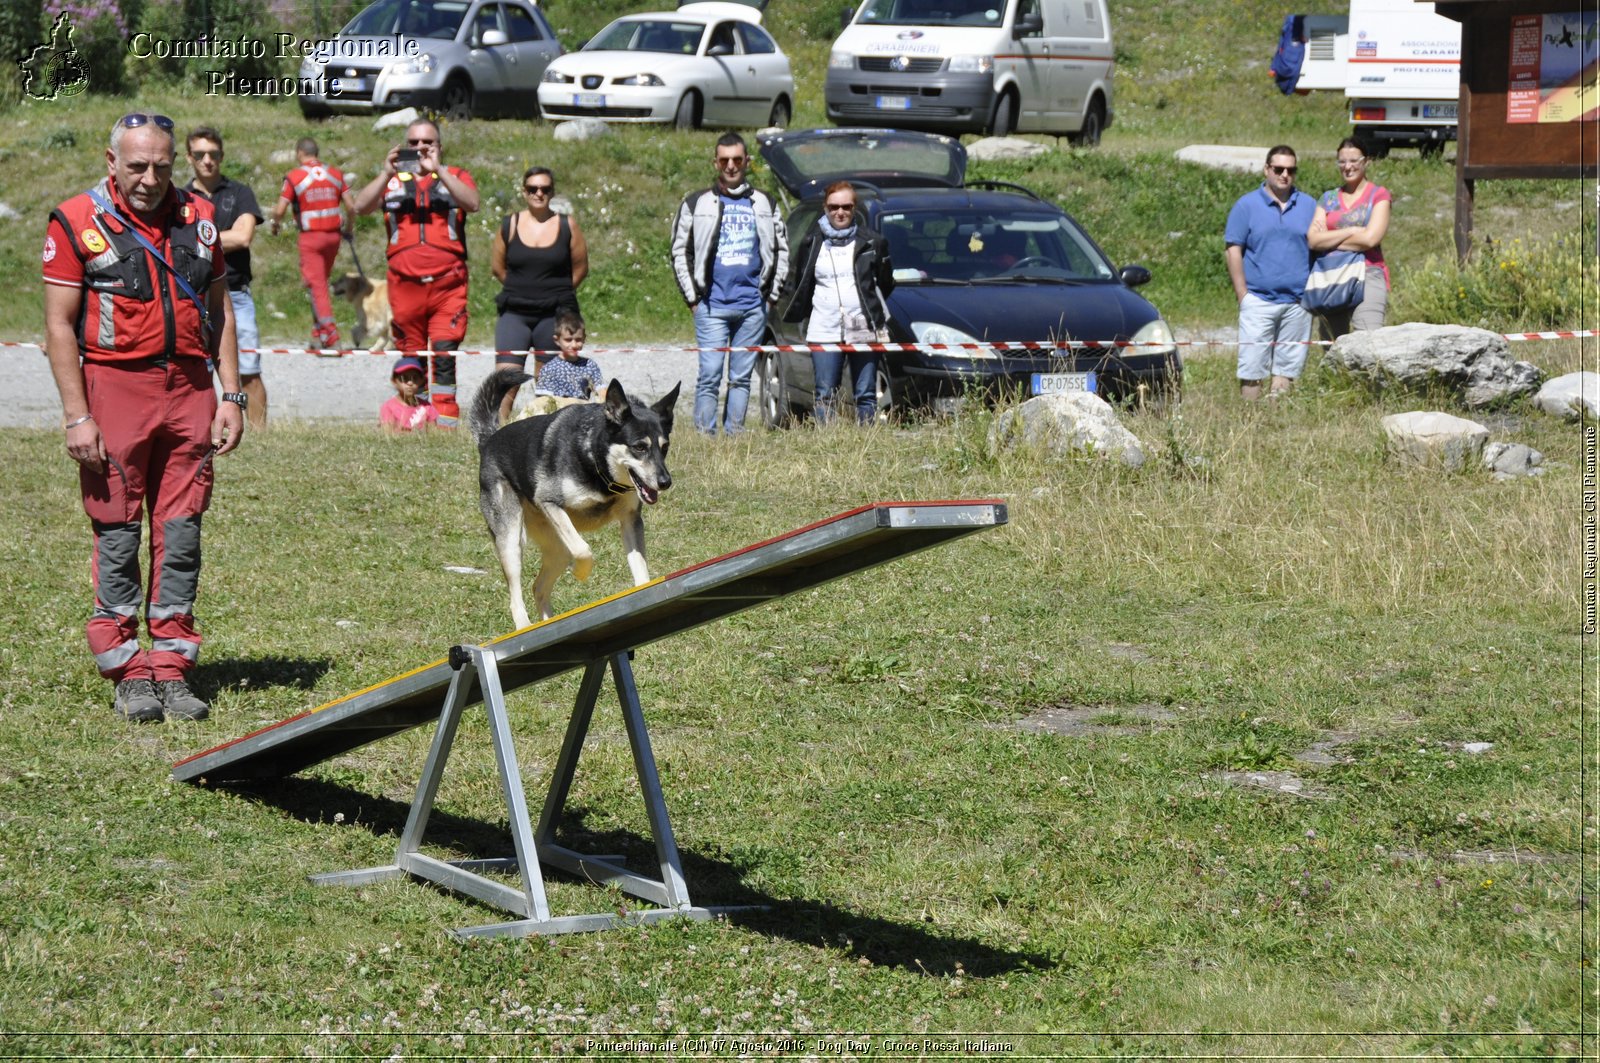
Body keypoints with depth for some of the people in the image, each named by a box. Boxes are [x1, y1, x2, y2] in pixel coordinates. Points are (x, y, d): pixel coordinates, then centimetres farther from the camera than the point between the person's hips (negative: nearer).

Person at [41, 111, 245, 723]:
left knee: (181, 534, 3)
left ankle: (171, 667, 9)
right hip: (114, 389, -4)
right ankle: (128, 675, 6)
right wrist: (77, 417, -10)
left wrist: (231, 396, 7)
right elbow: (59, 327, -4)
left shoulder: (198, 218, 11)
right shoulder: (77, 222, -2)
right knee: (118, 534, 0)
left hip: (190, 389, 4)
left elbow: (220, 311, 16)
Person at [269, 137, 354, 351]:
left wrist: (275, 225, 13)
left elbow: (280, 210, -8)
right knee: (322, 283, 18)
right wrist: (349, 228, 19)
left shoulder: (294, 177, -6)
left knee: (317, 287, -5)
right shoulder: (335, 174, 5)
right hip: (333, 234, 4)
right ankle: (318, 334, 19)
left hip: (310, 236, -4)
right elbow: (350, 207, 2)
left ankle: (332, 337, -17)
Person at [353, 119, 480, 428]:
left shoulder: (455, 177, 9)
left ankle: (446, 423, -16)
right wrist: (387, 174, -14)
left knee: (444, 354, -14)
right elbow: (361, 207, -2)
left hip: (448, 286, -2)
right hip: (405, 285, 2)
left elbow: (472, 204, -11)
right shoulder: (392, 181, 13)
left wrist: (437, 170, -18)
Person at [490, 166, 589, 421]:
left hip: (554, 314, 0)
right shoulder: (510, 225, 4)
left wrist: (557, 293, 8)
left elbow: (580, 267, 7)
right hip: (514, 313, 0)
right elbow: (497, 267, 12)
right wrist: (521, 289, 10)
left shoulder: (567, 225, 2)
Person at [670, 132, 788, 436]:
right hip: (712, 306, -2)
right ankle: (704, 436, -9)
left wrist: (770, 294, 9)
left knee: (742, 377, 5)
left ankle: (734, 435, 10)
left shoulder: (763, 203, 13)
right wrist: (693, 298, 0)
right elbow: (680, 252, 7)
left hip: (753, 307, 2)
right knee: (710, 375, -10)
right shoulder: (697, 203, 7)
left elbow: (781, 249, 18)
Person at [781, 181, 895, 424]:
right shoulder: (812, 243, 9)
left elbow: (885, 284, 14)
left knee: (866, 395, 1)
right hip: (823, 330, 0)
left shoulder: (871, 242, 7)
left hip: (864, 330, 0)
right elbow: (800, 286, 16)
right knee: (825, 395, -3)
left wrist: (874, 311, 9)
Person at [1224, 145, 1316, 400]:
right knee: (1252, 368, -4)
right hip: (1259, 299, -2)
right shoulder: (1247, 205, 3)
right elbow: (1234, 251, 0)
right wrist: (1242, 294, -6)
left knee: (1288, 367, 5)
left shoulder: (1308, 206, 10)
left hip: (1298, 301, 3)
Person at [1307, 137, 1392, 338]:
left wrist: (1329, 239, 2)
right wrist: (1352, 231, -6)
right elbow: (1313, 240, 2)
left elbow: (1370, 238, -8)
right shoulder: (1328, 198, 17)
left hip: (1367, 276, -4)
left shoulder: (1378, 195, 6)